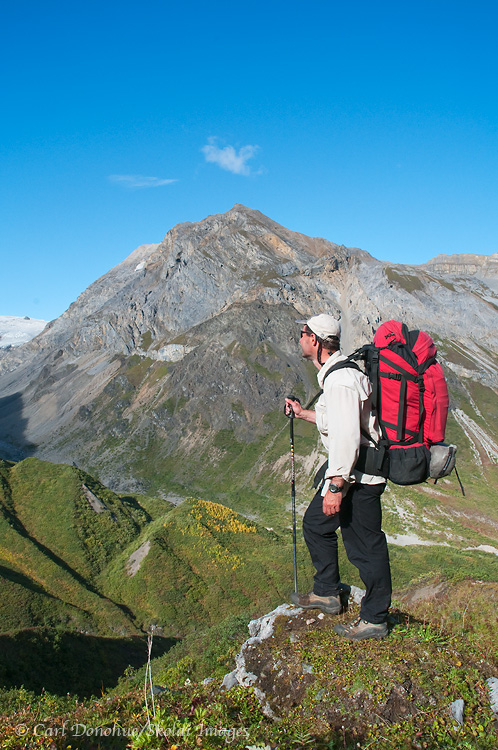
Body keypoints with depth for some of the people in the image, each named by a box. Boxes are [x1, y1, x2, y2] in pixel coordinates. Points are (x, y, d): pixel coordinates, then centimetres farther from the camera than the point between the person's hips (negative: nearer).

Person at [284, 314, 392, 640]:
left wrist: (336, 485, -28)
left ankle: (375, 620, 18)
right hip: (349, 469, 11)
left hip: (359, 476, -11)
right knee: (315, 523, 20)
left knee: (365, 543, 2)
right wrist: (303, 413, 28)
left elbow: (347, 436, -29)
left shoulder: (340, 380, -24)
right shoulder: (337, 371, 10)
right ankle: (327, 593, 35)